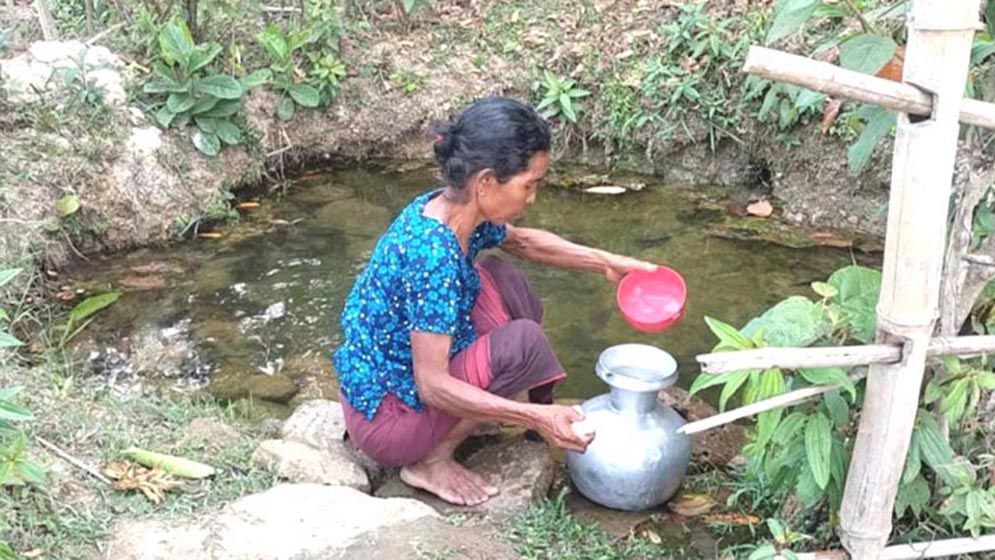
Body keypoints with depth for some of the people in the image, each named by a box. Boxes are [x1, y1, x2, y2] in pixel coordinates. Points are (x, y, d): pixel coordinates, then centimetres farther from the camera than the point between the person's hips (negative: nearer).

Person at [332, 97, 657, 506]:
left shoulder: (446, 208, -5)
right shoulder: (434, 255, -33)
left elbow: (521, 242, 16)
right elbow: (432, 387, -31)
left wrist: (605, 262, 10)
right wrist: (536, 418, -32)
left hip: (387, 375, 9)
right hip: (385, 421, -9)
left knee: (504, 284, 9)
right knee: (523, 344, -18)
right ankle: (430, 460, -4)